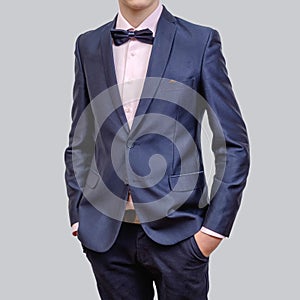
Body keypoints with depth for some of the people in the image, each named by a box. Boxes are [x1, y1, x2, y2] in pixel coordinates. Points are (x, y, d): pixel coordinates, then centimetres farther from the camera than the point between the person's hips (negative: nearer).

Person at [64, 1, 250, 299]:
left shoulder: (202, 41, -4)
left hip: (175, 230, -2)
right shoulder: (88, 45, 7)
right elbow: (80, 143, 12)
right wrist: (78, 218, 7)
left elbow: (233, 145, -3)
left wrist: (214, 227, -7)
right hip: (106, 233, 3)